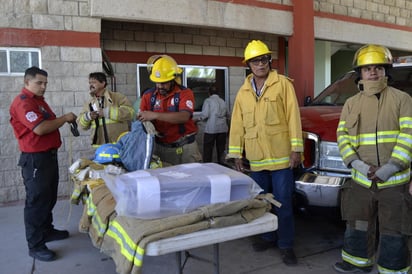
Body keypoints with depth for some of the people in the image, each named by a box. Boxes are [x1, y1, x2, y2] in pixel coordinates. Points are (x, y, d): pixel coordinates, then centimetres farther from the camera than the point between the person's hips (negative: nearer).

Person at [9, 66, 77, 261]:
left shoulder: (39, 100, 16)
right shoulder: (22, 102, -16)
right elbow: (40, 129, -27)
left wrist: (63, 120, 7)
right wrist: (64, 118, -17)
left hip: (49, 155, 10)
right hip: (35, 159, -10)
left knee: (49, 198, 19)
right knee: (36, 201, -3)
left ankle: (47, 231, 35)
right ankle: (35, 245, 7)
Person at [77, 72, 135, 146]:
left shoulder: (117, 97, 2)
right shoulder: (89, 104, 16)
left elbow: (129, 111, -13)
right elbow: (81, 125, 18)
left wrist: (107, 112, -16)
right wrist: (87, 117, -5)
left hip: (119, 143, -4)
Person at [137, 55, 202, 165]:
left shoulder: (185, 93, -7)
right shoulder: (148, 96, 3)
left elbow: (184, 117, -23)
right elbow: (141, 119, 4)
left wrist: (155, 115, -29)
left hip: (185, 147, -2)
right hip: (161, 147, 2)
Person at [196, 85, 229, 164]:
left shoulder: (208, 101, -5)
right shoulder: (223, 101, 10)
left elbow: (205, 115, -13)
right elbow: (227, 115, 16)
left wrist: (196, 120, 0)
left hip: (211, 129, -5)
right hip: (222, 128, 5)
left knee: (208, 149, 2)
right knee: (221, 149, 11)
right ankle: (221, 164, 17)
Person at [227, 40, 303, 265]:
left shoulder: (283, 84, -1)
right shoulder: (243, 92, 10)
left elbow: (293, 116, -6)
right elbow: (237, 125, 10)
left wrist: (296, 148, -11)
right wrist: (236, 154, 7)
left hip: (280, 155, -4)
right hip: (256, 158, 4)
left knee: (283, 202, 2)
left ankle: (286, 244, 16)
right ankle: (269, 237, 32)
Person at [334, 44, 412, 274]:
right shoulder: (351, 104, 9)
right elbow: (342, 136, 3)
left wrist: (391, 167, -18)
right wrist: (357, 163, -12)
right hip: (361, 181, 4)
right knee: (357, 226, 17)